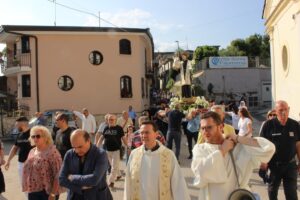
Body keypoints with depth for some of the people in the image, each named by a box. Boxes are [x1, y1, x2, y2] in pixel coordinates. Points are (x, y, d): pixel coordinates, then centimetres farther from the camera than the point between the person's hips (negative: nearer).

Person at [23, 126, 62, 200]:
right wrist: (28, 189, 14)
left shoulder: (52, 152, -16)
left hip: (46, 192, -7)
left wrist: (53, 194, -20)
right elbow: (28, 171, 16)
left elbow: (58, 176, -19)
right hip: (32, 192, 7)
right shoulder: (32, 151, 8)